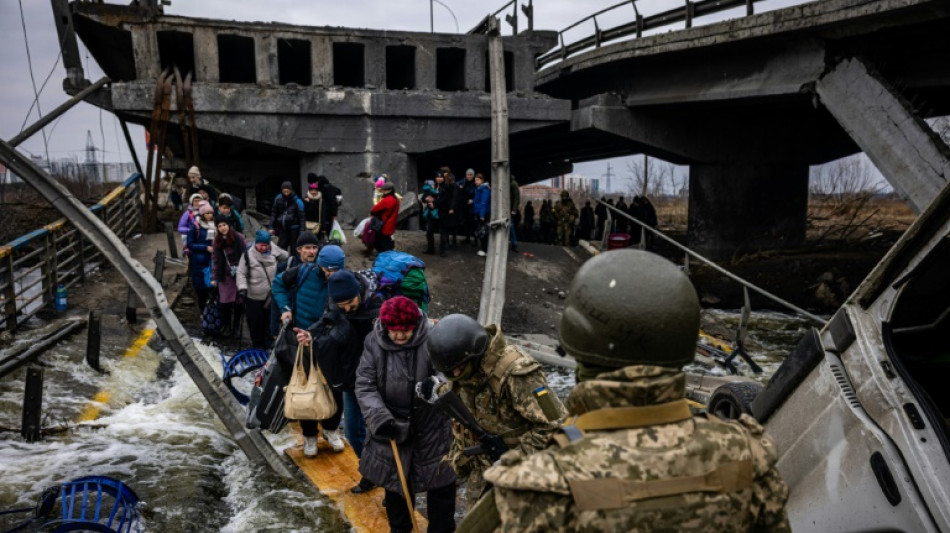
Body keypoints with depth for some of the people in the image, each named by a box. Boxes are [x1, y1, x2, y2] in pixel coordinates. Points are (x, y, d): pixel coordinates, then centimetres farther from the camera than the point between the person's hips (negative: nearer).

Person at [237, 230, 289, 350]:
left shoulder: (274, 251, -6)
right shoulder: (248, 255, -14)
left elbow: (286, 258, 13)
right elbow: (241, 273, -11)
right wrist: (242, 288, -22)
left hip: (271, 295, 3)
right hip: (253, 296, -3)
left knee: (269, 321, 14)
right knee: (255, 322, 7)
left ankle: (267, 342, 32)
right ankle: (258, 344, 25)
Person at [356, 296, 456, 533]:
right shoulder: (374, 343, -8)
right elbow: (365, 384, -8)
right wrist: (379, 417, -21)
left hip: (431, 425, -3)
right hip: (392, 426, 3)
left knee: (440, 480, 9)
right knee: (395, 478, 20)